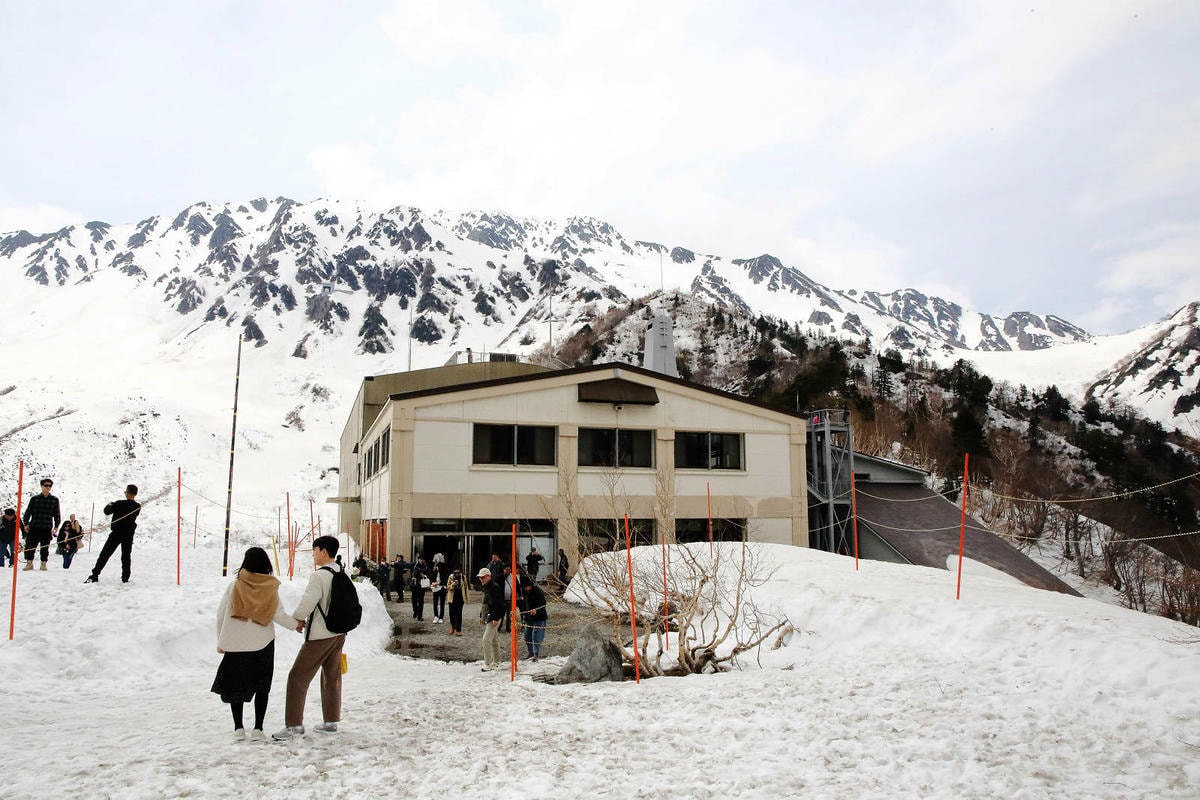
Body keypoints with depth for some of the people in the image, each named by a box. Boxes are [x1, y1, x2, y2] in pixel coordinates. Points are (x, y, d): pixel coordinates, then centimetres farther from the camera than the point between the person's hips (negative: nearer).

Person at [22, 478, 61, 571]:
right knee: (30, 545, -1)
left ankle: (43, 563, 13)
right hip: (34, 527, 0)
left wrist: (56, 526, 4)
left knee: (45, 547, 4)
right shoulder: (34, 499, 7)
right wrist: (26, 523, 0)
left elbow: (57, 514, 10)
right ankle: (29, 562, 10)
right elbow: (28, 512, 8)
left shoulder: (54, 500, 8)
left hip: (47, 528, 0)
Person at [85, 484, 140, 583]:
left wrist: (110, 505, 14)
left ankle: (94, 576, 3)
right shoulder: (138, 507, -5)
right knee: (126, 556, 13)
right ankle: (125, 577, 13)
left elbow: (107, 511, -7)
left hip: (116, 534, -3)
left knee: (104, 555, 4)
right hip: (129, 534, 3)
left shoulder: (119, 504, -17)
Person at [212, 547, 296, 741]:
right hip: (263, 645, 0)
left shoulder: (235, 586, -4)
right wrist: (296, 624, 11)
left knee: (235, 685, 14)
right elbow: (279, 616, -7)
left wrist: (220, 641, 11)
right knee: (262, 687, 12)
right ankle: (257, 729, 6)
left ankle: (238, 728, 11)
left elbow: (221, 614, 0)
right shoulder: (270, 588, -5)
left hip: (235, 645, 0)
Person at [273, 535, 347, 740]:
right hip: (339, 633, 8)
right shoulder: (342, 574, 6)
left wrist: (297, 618, 1)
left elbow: (307, 602, -21)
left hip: (320, 636, -8)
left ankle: (293, 724, 2)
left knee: (298, 677, 1)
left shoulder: (319, 575, -19)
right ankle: (331, 721, 24)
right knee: (332, 677, 16)